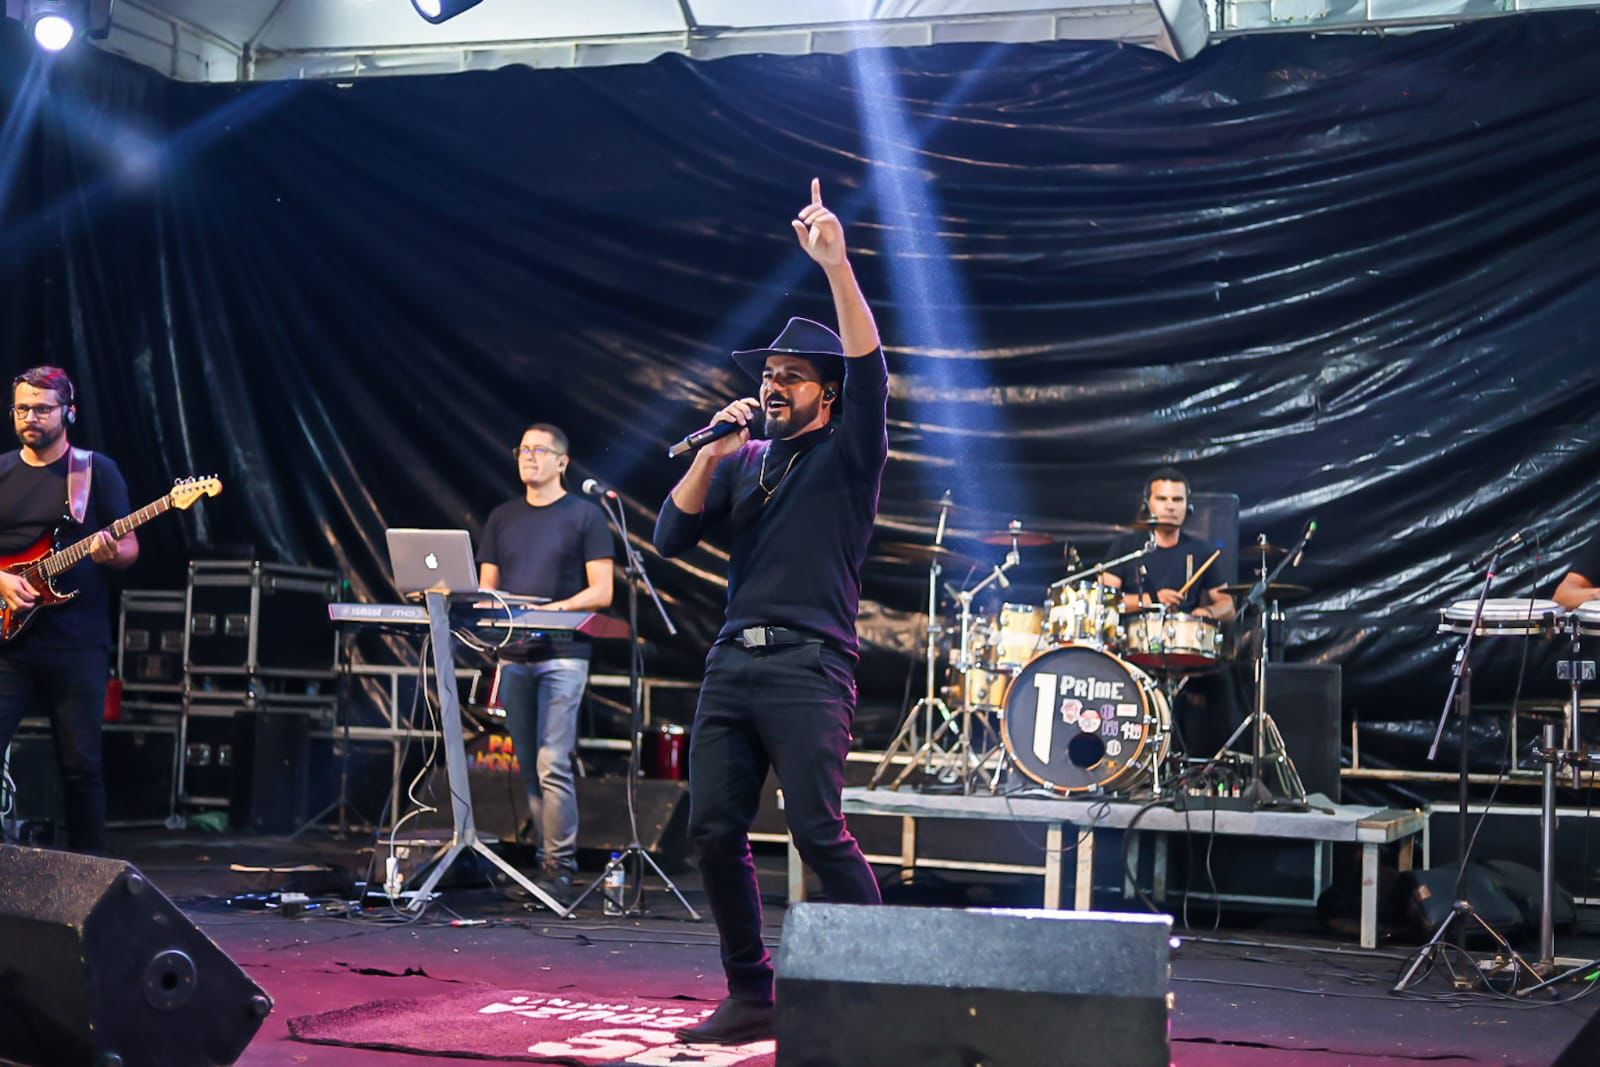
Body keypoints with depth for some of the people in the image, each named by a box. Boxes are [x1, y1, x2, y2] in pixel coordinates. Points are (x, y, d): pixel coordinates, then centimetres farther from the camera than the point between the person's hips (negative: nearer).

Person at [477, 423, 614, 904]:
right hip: (512, 655, 5)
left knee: (552, 765, -12)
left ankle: (560, 869, -8)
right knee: (528, 768, 6)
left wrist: (553, 608, -15)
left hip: (562, 653, -5)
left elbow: (601, 593, -2)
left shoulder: (584, 515, 3)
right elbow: (485, 589, 16)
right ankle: (544, 860, 12)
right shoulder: (502, 518, 16)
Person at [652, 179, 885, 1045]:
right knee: (714, 832, 2)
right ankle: (750, 996, 13)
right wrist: (711, 452, -1)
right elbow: (670, 537, 9)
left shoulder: (848, 454, 4)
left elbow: (869, 366, -14)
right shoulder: (741, 462, 18)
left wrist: (834, 263, -21)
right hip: (732, 663, 6)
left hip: (808, 666, -6)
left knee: (817, 830, -14)